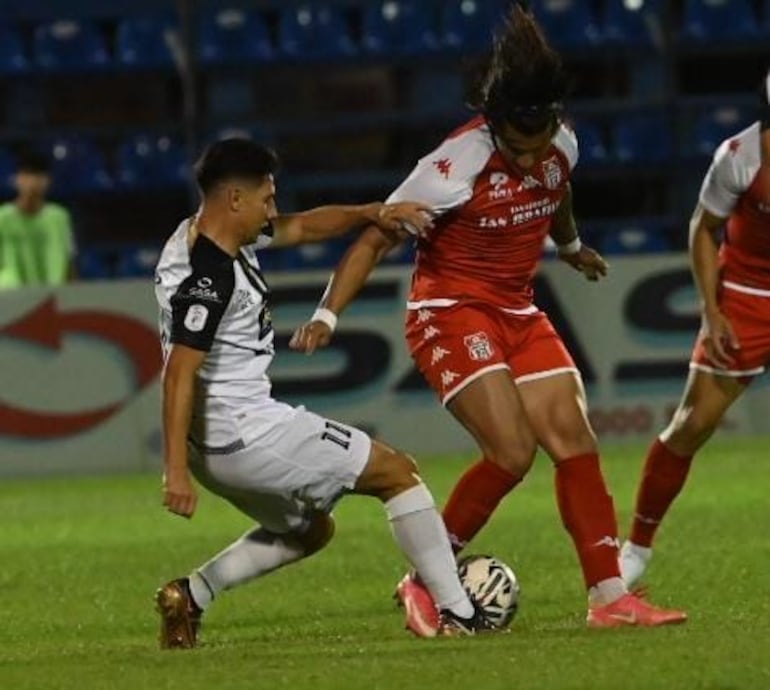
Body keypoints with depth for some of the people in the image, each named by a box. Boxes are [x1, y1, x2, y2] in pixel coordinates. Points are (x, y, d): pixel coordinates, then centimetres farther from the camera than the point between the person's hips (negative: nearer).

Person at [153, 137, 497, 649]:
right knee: (399, 472, 5)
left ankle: (191, 595, 13)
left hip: (218, 442, 10)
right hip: (247, 432, -10)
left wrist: (371, 213, 7)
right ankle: (458, 615, 3)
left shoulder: (218, 236, 7)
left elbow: (304, 227, 20)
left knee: (311, 529, 30)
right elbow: (179, 374, -26)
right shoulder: (209, 277, -22)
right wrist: (176, 470, -28)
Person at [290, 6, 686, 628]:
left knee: (577, 444, -1)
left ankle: (609, 596, 3)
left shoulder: (561, 148, -5)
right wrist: (327, 316, -24)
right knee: (512, 451, -20)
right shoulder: (456, 166, -24)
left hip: (519, 314, 7)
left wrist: (571, 246, 41)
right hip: (450, 314, -7)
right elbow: (376, 239, -17)